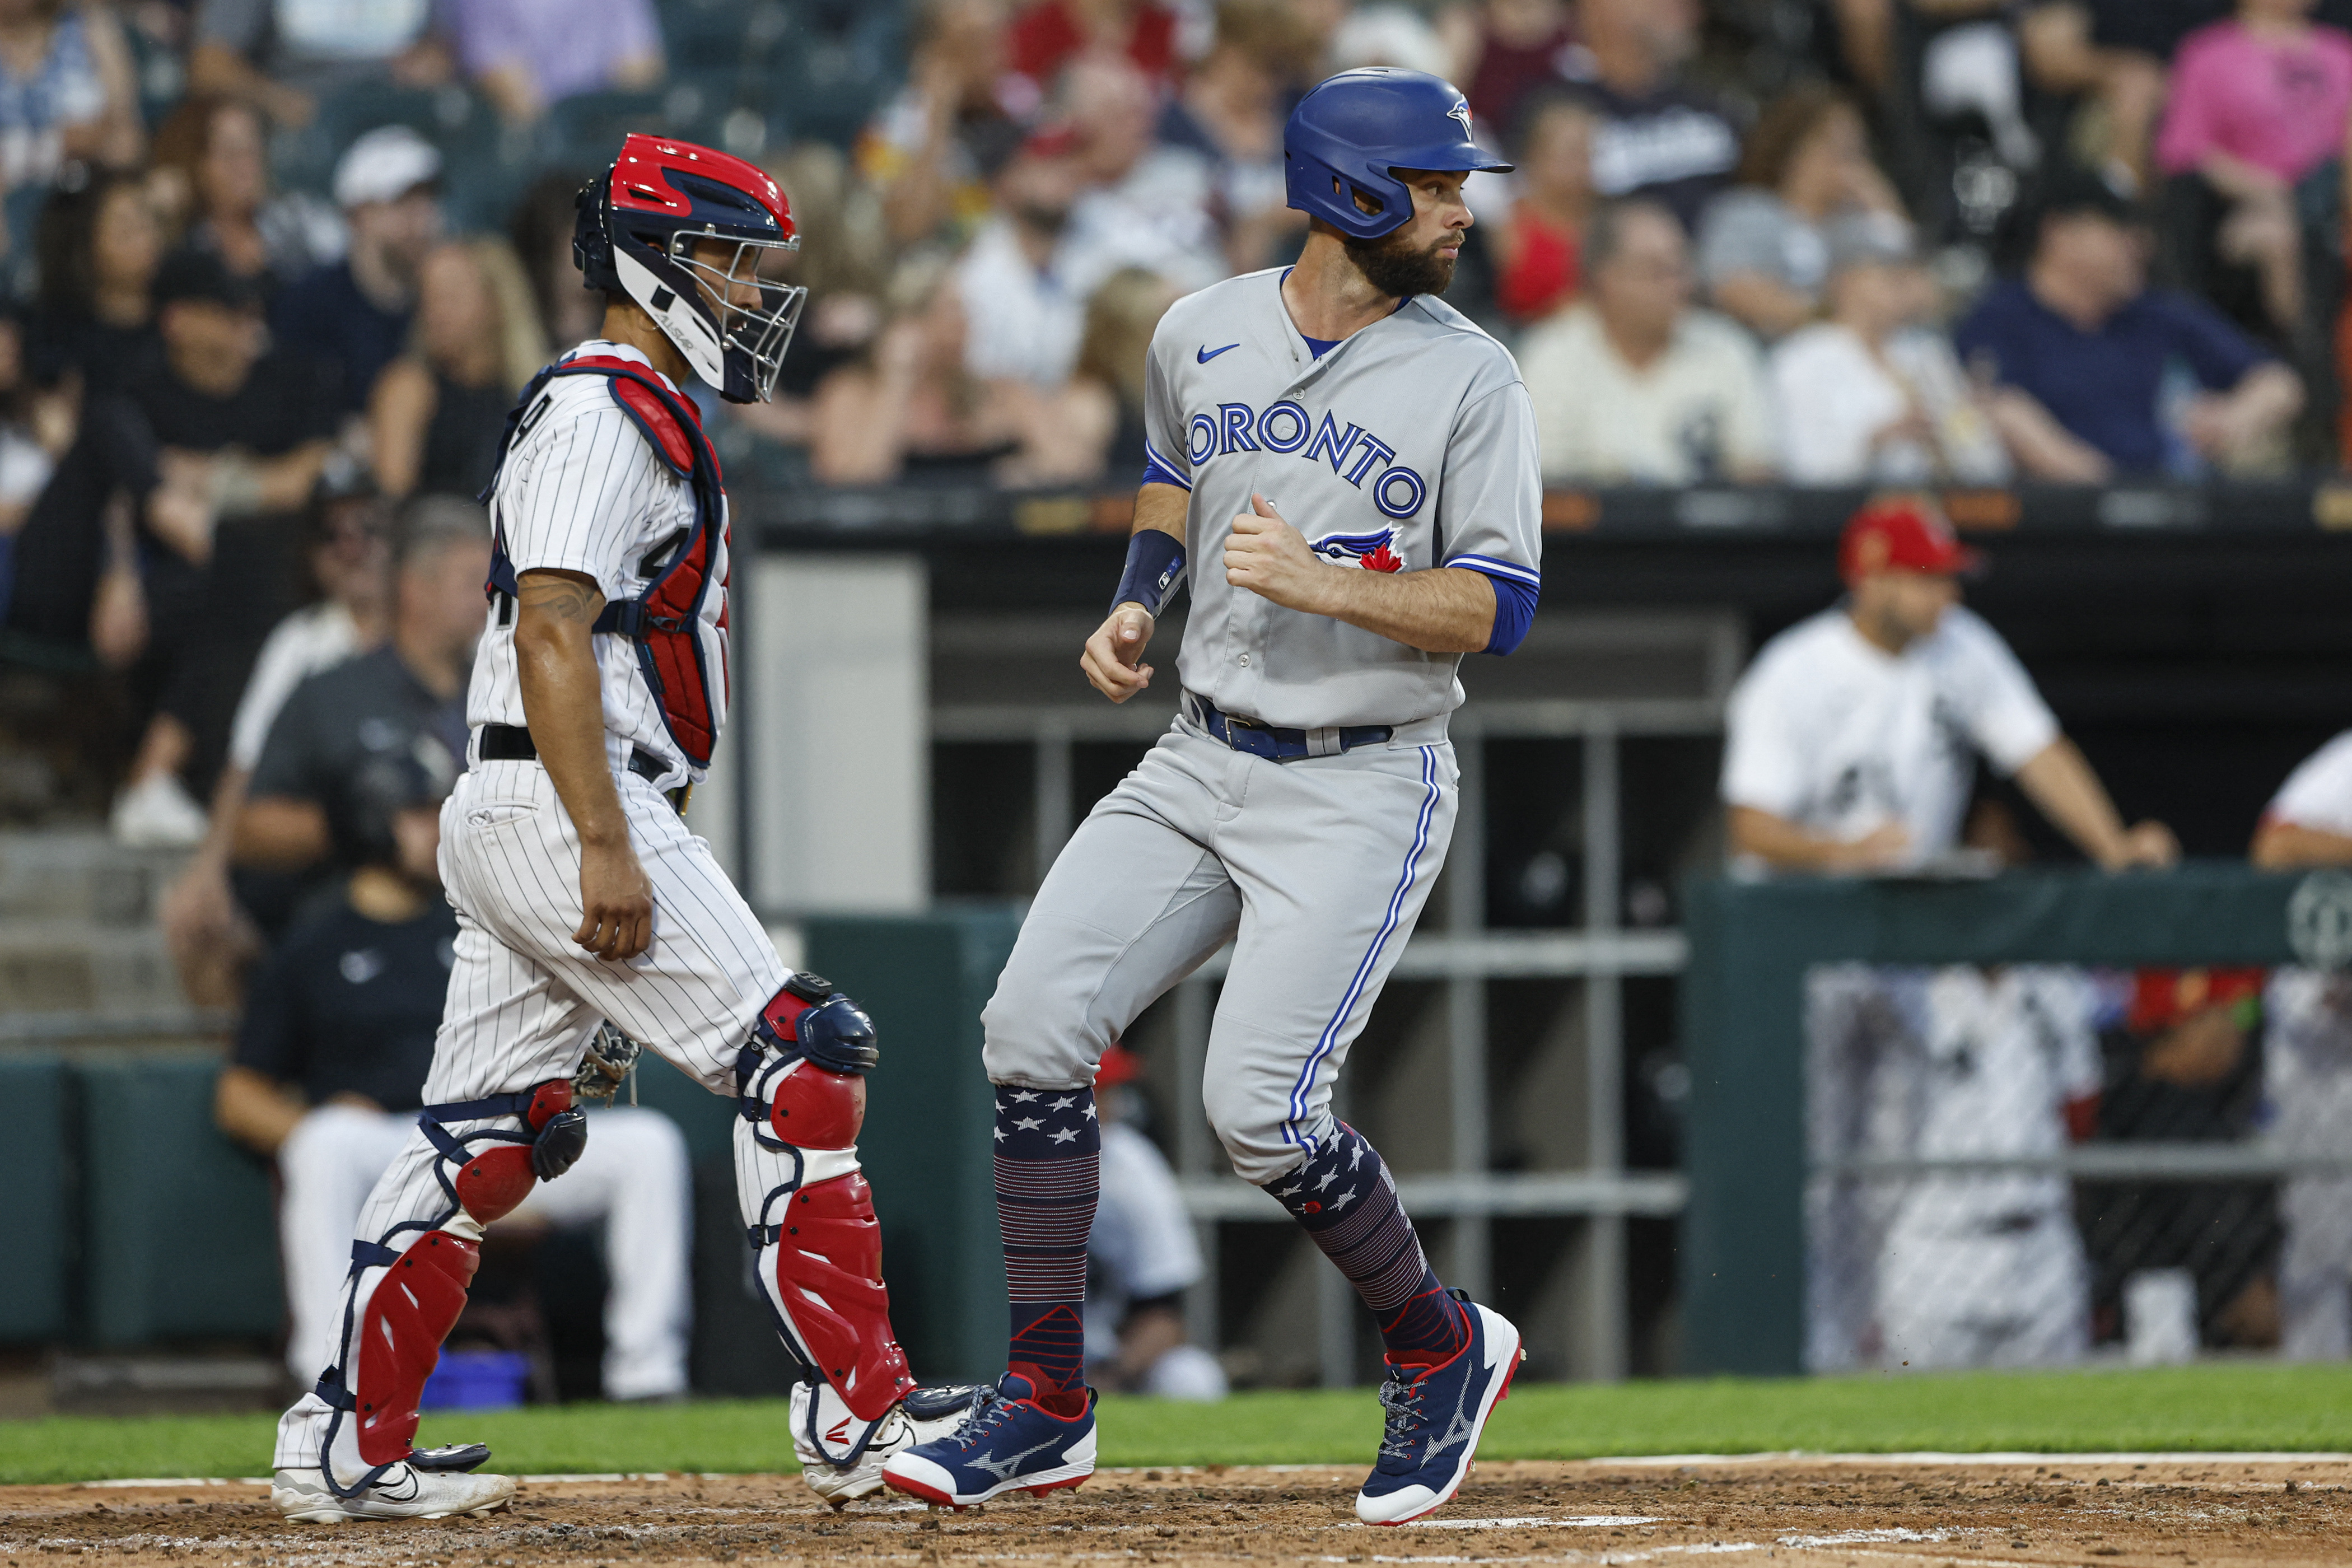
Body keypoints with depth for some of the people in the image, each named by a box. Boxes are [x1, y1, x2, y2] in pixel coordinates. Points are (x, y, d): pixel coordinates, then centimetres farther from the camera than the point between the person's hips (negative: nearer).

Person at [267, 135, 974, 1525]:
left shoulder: (650, 417, 22)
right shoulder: (602, 412, -11)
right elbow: (551, 630, -20)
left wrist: (639, 843, 23)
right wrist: (607, 848, -26)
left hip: (506, 826, 11)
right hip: (569, 808, -11)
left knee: (490, 1137, 11)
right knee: (799, 1066, -12)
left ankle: (348, 1449, 12)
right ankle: (861, 1417, -12)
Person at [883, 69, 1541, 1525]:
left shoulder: (1472, 382, -9)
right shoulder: (1204, 335, 4)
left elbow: (1499, 608, -13)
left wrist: (1324, 584, -25)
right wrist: (1136, 600, 8)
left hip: (1363, 789, -5)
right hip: (1200, 762, 5)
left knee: (1263, 1107, -16)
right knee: (1034, 1026, -7)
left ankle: (1444, 1347, 10)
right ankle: (1046, 1404, 3)